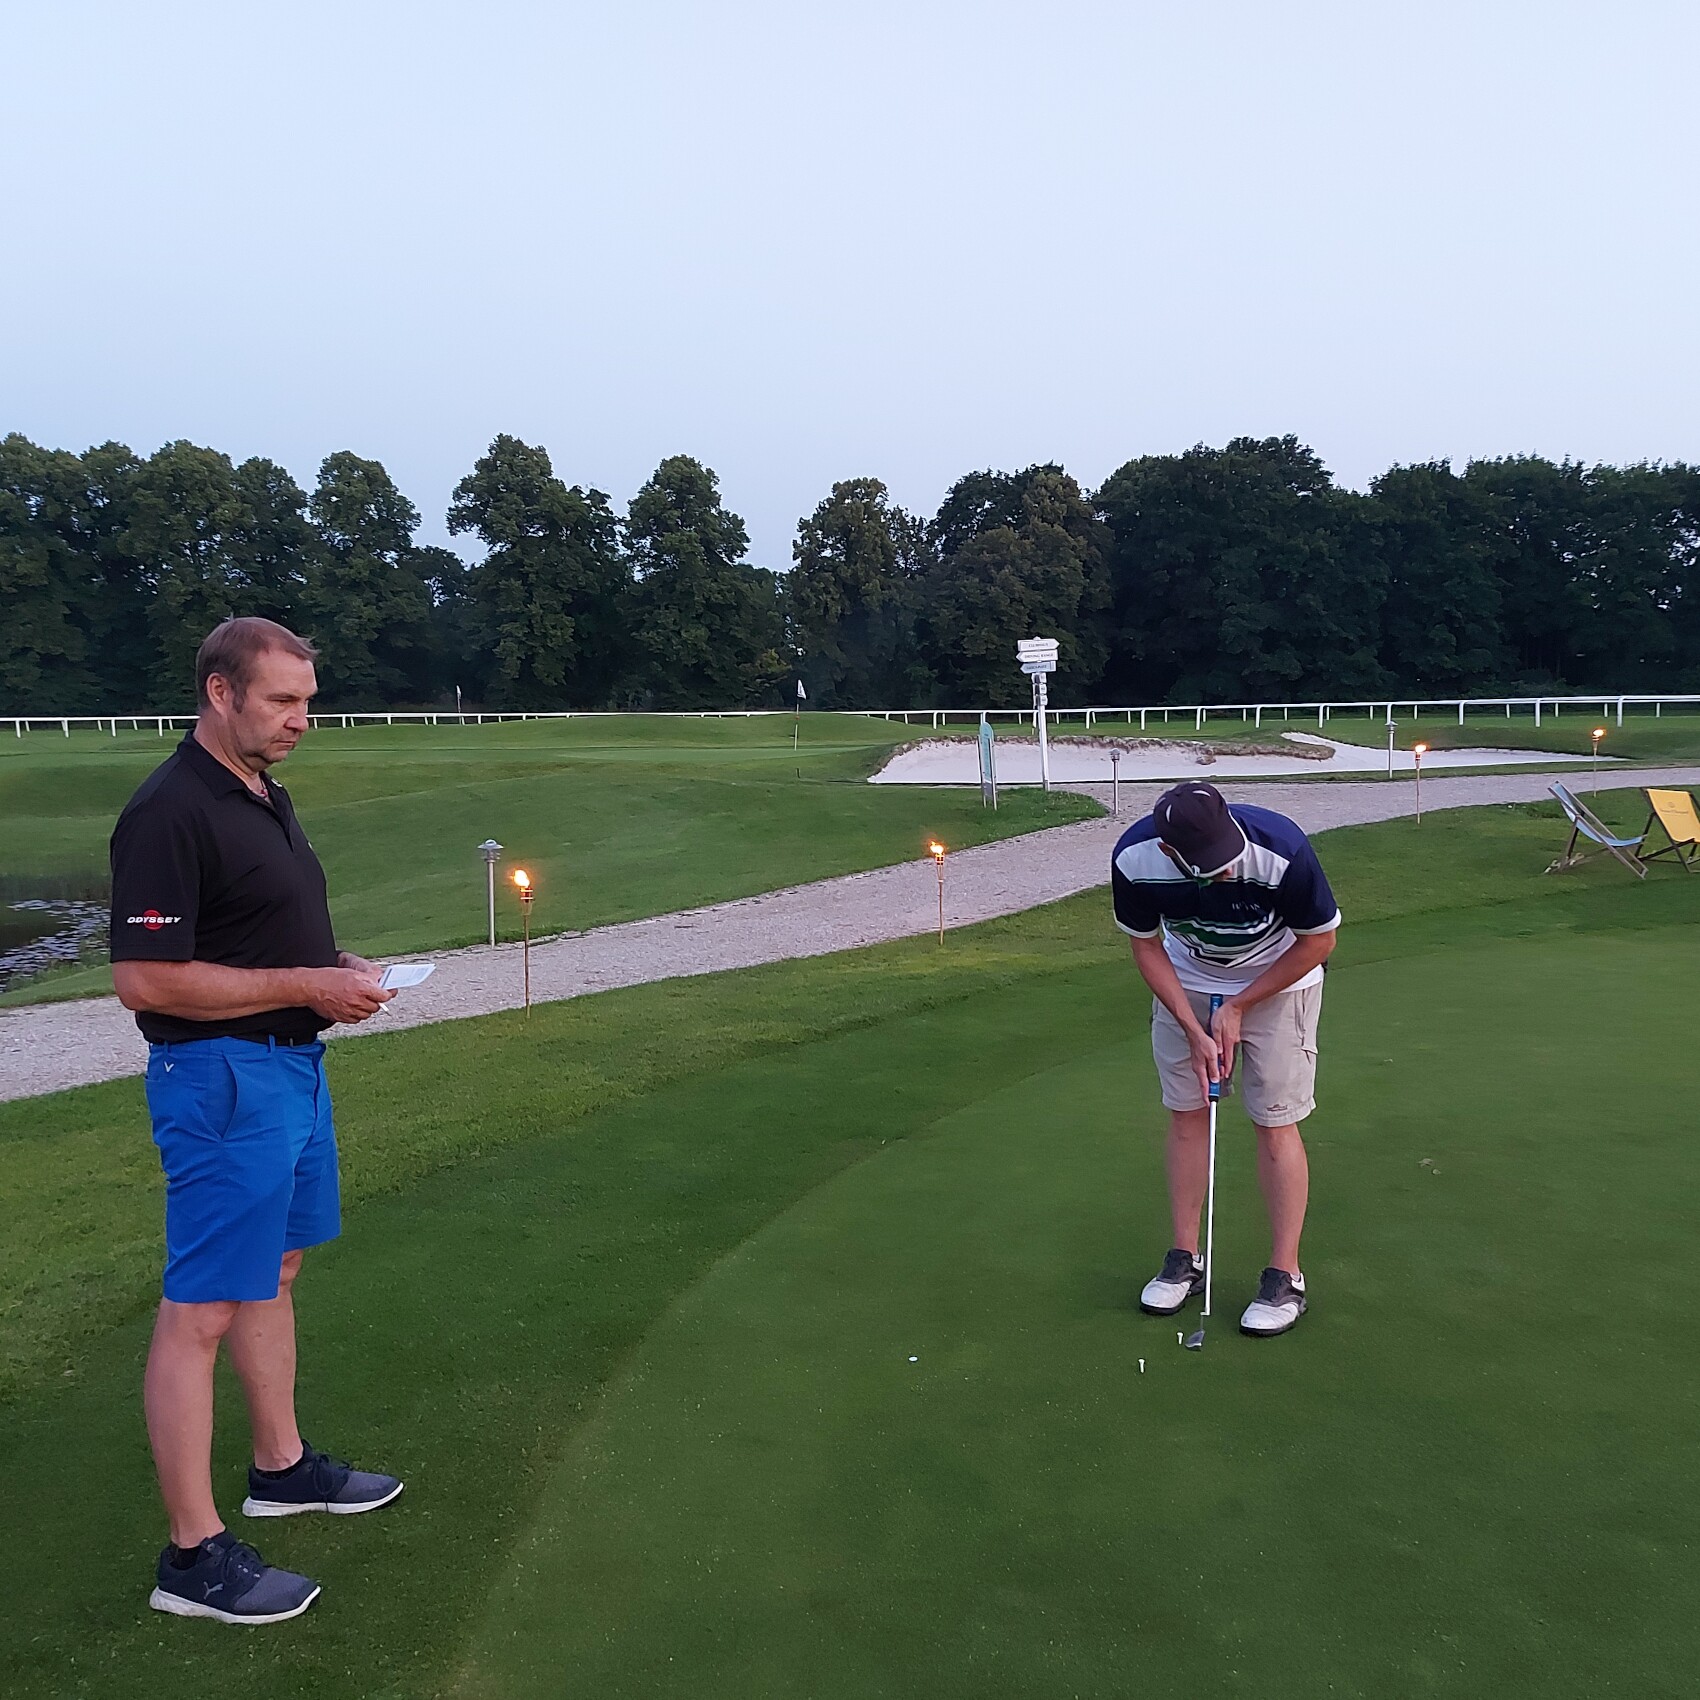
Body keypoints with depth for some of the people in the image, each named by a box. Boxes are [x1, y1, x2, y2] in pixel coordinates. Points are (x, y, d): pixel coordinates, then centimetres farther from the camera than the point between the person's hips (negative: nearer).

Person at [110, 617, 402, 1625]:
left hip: (294, 1066, 10)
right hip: (222, 1079, -10)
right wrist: (308, 986, -20)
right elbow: (147, 978, -23)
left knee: (275, 1274, 20)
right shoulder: (170, 813, -18)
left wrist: (342, 969, 4)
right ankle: (195, 1556, 8)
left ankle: (283, 1466, 36)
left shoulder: (266, 798, 12)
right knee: (201, 1312, -2)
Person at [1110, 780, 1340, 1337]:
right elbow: (1146, 946, -10)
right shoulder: (1134, 859, -29)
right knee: (1186, 1115, 6)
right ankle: (1184, 1259, 19)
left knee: (1276, 1124, -3)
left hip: (1276, 979, -3)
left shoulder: (1281, 849, -36)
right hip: (1186, 981, 3)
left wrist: (1238, 1007, -15)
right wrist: (1194, 1031, -15)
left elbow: (1320, 941, -18)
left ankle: (1285, 1277, 9)